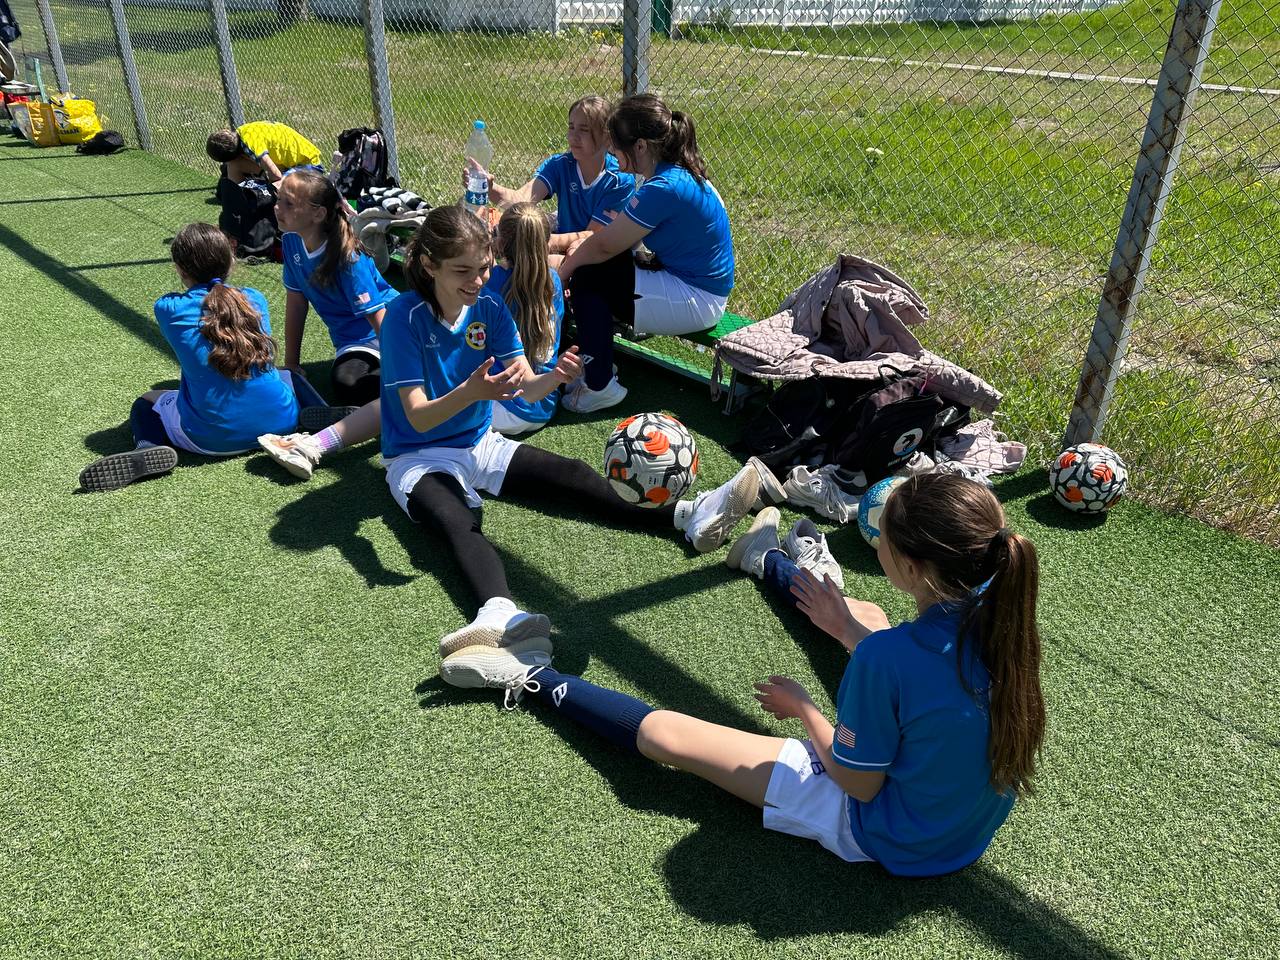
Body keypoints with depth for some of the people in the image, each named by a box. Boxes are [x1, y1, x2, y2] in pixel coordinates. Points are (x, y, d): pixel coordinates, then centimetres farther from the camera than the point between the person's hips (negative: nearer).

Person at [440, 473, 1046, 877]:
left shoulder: (887, 656, -37)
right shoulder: (999, 615, -17)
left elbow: (858, 785, -21)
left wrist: (802, 708, -6)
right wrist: (846, 631, 0)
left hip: (890, 837, -6)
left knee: (663, 734, -1)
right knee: (866, 618, 24)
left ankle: (531, 678, 20)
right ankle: (771, 561, 52)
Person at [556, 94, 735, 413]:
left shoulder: (664, 189, -25)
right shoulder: (678, 171, 5)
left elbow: (605, 246, -17)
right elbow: (620, 235, 9)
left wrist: (567, 266, -1)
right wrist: (580, 249, -3)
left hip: (695, 301, -10)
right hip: (689, 279, 10)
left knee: (586, 277, -11)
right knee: (589, 263, 9)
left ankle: (600, 386, 0)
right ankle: (596, 363, 20)